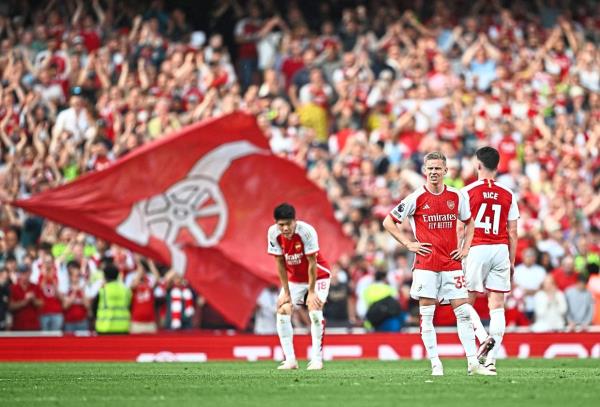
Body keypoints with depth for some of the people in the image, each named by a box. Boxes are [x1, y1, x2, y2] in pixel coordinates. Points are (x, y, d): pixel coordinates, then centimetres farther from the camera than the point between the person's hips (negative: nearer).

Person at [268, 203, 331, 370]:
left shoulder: (307, 231, -31)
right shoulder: (273, 233, -19)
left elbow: (312, 263, -24)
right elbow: (280, 263, -10)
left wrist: (311, 292, -21)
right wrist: (286, 292, -9)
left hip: (317, 276, -4)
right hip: (294, 278, 4)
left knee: (314, 311, -21)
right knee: (282, 311, -9)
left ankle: (317, 359, -15)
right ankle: (290, 360, -4)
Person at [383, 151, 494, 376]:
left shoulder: (456, 196, 6)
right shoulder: (416, 198, -4)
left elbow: (469, 222, 23)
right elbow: (388, 222, 2)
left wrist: (465, 247, 10)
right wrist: (409, 243, -4)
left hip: (452, 264, 3)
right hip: (426, 264, -3)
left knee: (464, 312, -2)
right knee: (427, 314, -2)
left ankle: (473, 362, 1)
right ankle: (435, 364, 3)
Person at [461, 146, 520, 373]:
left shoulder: (468, 192, -2)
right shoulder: (508, 195, 8)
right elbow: (512, 232, 10)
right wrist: (512, 262, 16)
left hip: (476, 250, -3)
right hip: (501, 250, 3)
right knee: (497, 306, 3)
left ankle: (484, 338, -16)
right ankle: (491, 359, -2)